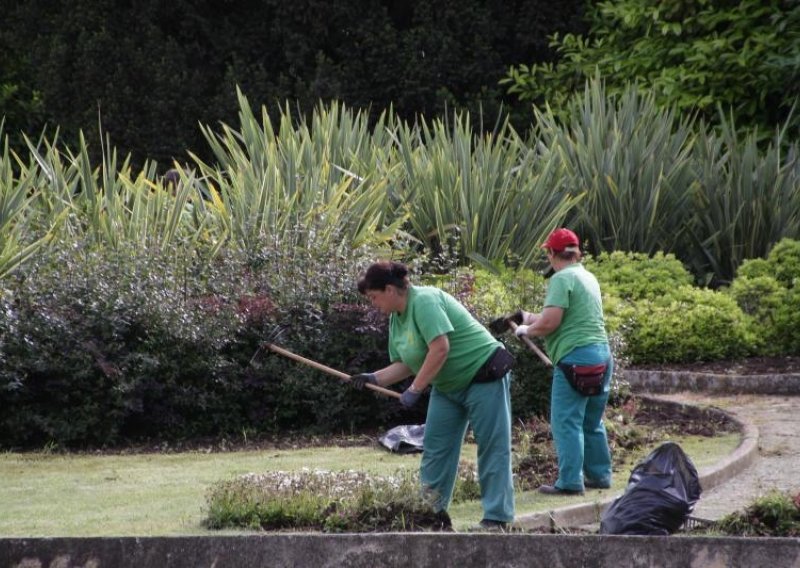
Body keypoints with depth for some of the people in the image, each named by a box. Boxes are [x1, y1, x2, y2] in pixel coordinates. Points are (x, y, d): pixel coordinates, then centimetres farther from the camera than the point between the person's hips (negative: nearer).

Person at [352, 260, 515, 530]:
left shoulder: (424, 300, -22)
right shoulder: (396, 318, 7)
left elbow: (440, 348, -30)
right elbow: (404, 364, 8)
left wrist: (414, 390, -26)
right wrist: (374, 378, -8)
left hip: (484, 374, -10)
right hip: (448, 386, 10)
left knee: (493, 448, -7)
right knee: (435, 448, 7)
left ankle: (497, 518, -6)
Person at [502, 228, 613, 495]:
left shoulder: (562, 279, -11)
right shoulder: (588, 277, 17)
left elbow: (549, 323, -18)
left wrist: (526, 330, 1)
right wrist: (530, 317, 32)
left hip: (575, 356, -9)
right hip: (601, 354, 9)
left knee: (567, 423, -6)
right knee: (592, 422, 17)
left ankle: (570, 481, -8)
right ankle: (599, 475, 21)